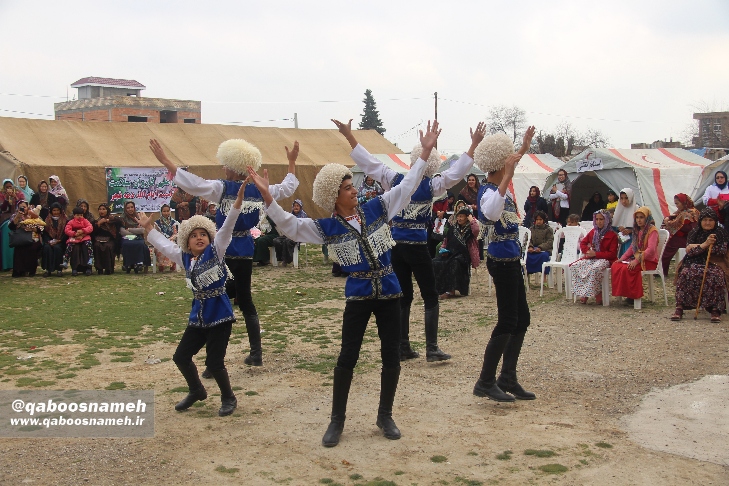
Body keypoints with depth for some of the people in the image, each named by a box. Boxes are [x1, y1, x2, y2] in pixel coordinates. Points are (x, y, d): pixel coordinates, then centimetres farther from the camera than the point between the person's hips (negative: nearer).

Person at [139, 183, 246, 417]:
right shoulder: (185, 258, 8)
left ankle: (229, 398, 20)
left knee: (214, 362, -5)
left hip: (220, 313, -7)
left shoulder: (216, 251, -6)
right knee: (181, 356, 11)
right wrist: (149, 228, 30)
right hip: (198, 315, 7)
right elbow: (164, 244, 23)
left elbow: (226, 227, -18)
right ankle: (197, 391, 37)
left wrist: (237, 202, -28)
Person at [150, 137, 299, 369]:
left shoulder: (222, 188, -13)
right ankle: (256, 354, 22)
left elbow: (193, 183, -24)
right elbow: (287, 189, 15)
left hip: (224, 252, -5)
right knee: (245, 301, 19)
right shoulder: (258, 190, 1)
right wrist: (292, 162, 26)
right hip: (245, 252, 5)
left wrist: (165, 161, -23)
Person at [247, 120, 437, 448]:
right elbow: (290, 225, -11)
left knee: (391, 356, 7)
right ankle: (337, 421, 15)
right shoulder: (327, 227, -3)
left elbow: (407, 186, 4)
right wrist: (268, 198, -23)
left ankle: (385, 416, 24)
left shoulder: (376, 208, 1)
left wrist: (425, 152, -1)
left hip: (389, 292, 2)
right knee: (347, 358, 2)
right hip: (358, 295, -2)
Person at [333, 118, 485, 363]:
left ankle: (403, 348, 13)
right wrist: (474, 144, -9)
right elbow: (457, 170, -11)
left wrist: (348, 135, 3)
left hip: (396, 246, 4)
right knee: (430, 297, 6)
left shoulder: (396, 181, -1)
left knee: (402, 297, 11)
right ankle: (432, 349, 1)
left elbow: (369, 162, 0)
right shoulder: (432, 186, -9)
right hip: (418, 247, -4)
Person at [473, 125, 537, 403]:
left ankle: (508, 379, 20)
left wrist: (523, 149, 38)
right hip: (502, 261, -10)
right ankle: (485, 383, 2)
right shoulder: (490, 192, -19)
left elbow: (512, 164, 33)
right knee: (508, 322, -6)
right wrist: (506, 178, -42)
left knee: (521, 320, 13)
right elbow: (491, 213, -44)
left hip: (511, 260, 10)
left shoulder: (499, 188, 8)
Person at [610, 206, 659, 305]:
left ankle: (633, 296, -18)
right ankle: (622, 293, -12)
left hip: (649, 261, -8)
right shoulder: (637, 231, 18)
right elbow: (632, 248, 20)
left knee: (627, 269, -32)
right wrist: (622, 258, 4)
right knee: (615, 266, -14)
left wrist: (637, 260, -27)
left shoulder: (652, 230, -9)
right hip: (637, 259, 8)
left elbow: (651, 249, -20)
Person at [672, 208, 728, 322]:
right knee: (686, 273, -32)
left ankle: (715, 310, -29)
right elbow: (689, 251, -2)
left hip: (714, 264, -1)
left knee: (716, 276, -36)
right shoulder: (694, 233, 12)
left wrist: (696, 247, -8)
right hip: (695, 262, 1)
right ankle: (679, 308, -32)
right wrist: (705, 244, -20)